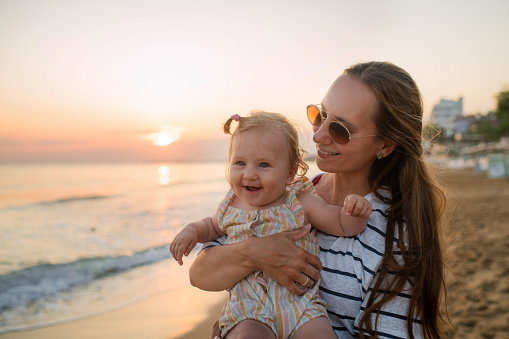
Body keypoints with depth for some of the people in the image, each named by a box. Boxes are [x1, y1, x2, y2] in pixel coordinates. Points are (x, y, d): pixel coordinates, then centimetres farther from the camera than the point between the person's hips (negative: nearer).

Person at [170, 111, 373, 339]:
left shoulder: (300, 204, -2)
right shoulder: (230, 208, 6)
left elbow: (343, 225, 2)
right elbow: (213, 226, 28)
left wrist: (355, 211, -19)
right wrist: (193, 230, 8)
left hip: (299, 303, 0)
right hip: (247, 308, 1)